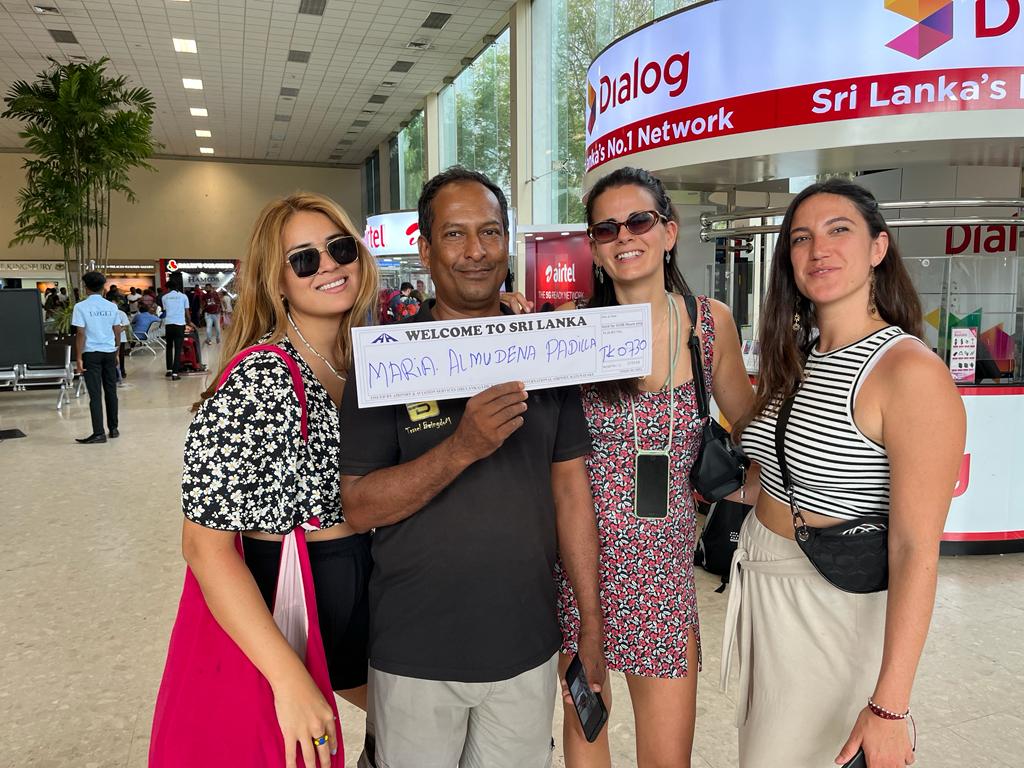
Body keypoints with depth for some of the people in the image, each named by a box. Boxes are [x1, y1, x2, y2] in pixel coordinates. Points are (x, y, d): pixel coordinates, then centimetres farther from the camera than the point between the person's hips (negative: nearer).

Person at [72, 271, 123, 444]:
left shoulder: (81, 307, -6)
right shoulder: (111, 307, 4)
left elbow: (81, 334, -10)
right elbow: (117, 331, 7)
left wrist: (78, 358, -8)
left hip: (91, 353, -3)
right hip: (109, 352, 3)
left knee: (95, 394, -4)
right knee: (111, 391, 12)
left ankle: (98, 433, -6)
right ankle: (113, 428, 19)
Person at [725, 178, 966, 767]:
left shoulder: (911, 371, -20)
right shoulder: (794, 357, 4)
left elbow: (917, 551, -23)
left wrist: (889, 707, -23)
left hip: (836, 609, -7)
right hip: (760, 587, 7)